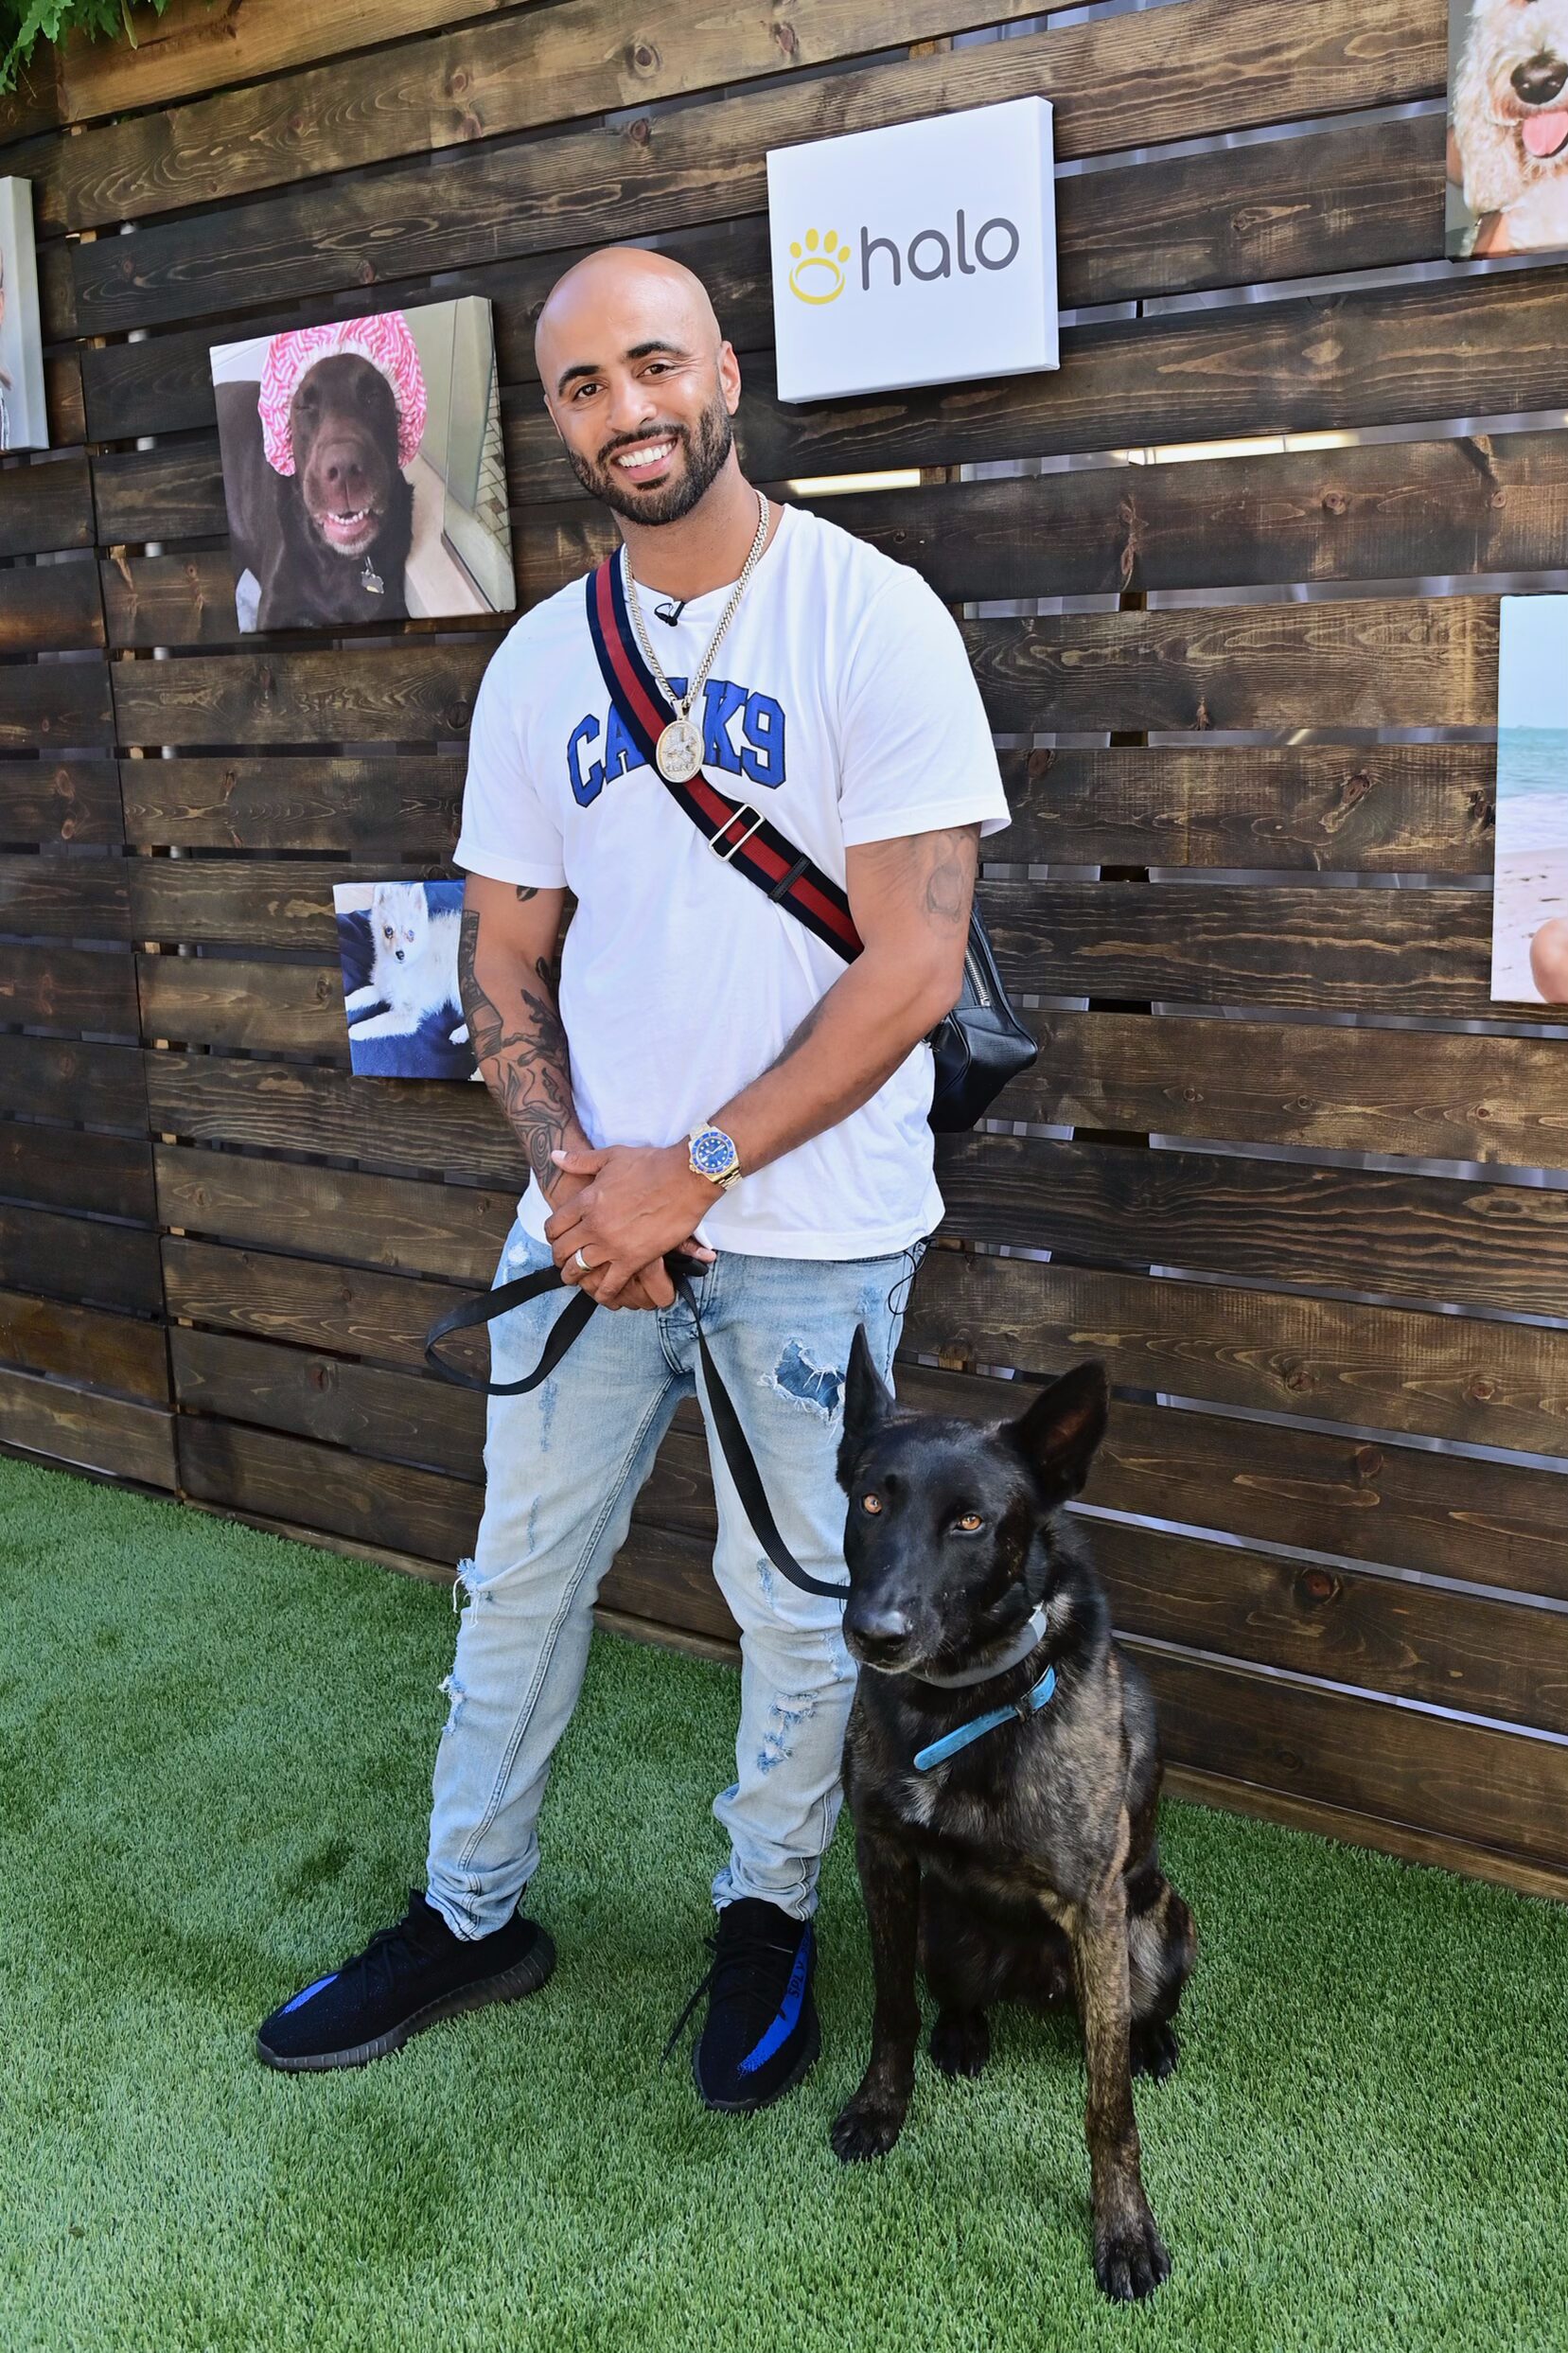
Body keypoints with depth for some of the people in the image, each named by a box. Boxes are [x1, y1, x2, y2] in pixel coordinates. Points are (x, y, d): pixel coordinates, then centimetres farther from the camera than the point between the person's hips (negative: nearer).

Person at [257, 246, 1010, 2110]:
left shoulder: (870, 618, -10)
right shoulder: (539, 664, 5)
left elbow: (916, 962, -15)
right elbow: (503, 960, 9)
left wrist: (693, 1171, -17)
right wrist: (567, 1165, -9)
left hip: (812, 1222, -4)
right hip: (593, 1207, 5)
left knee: (795, 1602, 10)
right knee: (522, 1572, 14)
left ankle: (767, 1916, 35)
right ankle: (470, 1915, 35)